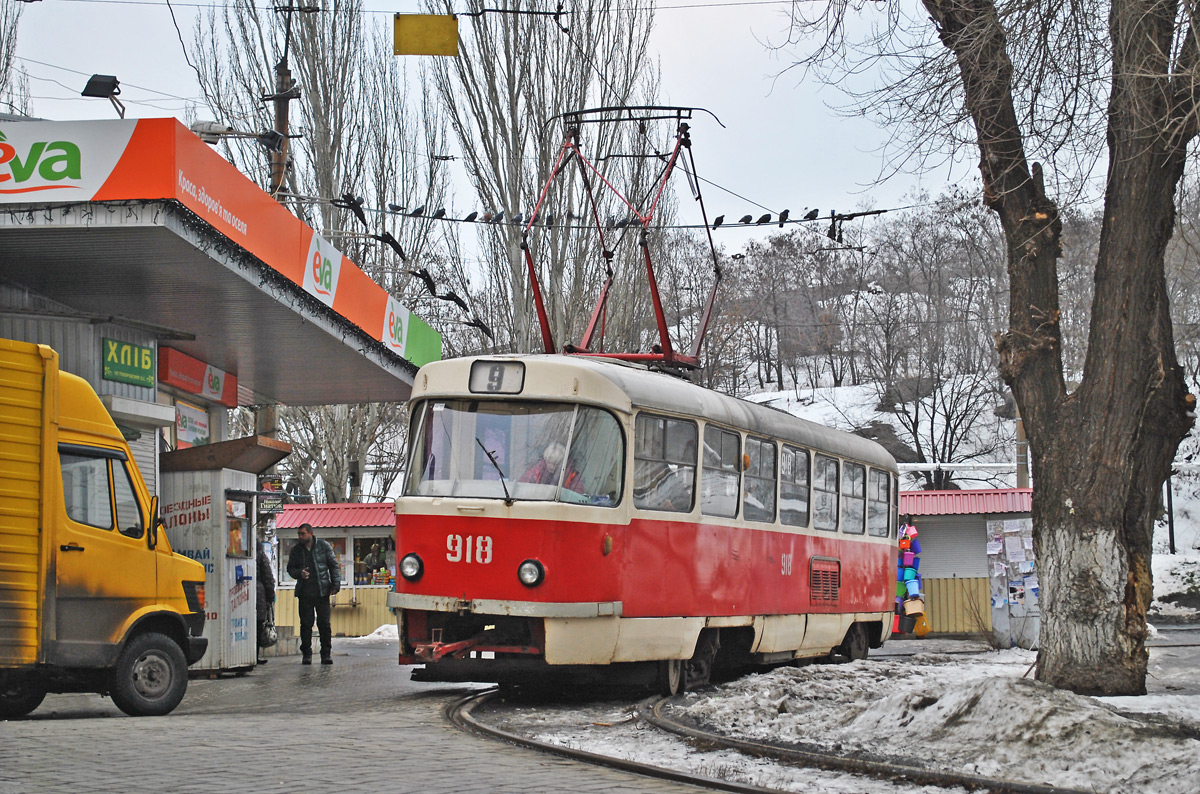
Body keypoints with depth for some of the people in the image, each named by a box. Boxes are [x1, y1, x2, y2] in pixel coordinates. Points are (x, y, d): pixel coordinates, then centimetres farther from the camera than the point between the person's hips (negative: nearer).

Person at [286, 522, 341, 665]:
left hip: (322, 592, -2)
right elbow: (290, 569, 12)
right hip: (304, 593, 2)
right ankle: (306, 654, 8)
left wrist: (335, 584, -2)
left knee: (324, 623, -1)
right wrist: (299, 573, -10)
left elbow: (333, 565, 5)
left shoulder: (324, 546, 2)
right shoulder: (296, 550, 7)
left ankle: (326, 654, 6)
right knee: (306, 624, 1)